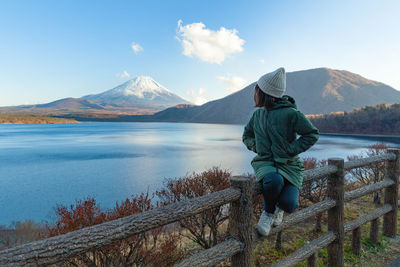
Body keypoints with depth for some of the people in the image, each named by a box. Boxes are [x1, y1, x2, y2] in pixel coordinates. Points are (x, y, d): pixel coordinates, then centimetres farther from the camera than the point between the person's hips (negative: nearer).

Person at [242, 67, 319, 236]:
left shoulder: (290, 113, -9)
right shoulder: (257, 114, 7)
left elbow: (312, 134, -2)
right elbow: (247, 135, 23)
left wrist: (291, 150, -11)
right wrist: (257, 147, 2)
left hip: (289, 165, -2)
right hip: (264, 163, 2)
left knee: (289, 204, -23)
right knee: (274, 180, -35)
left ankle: (279, 207, 18)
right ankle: (268, 211, -1)